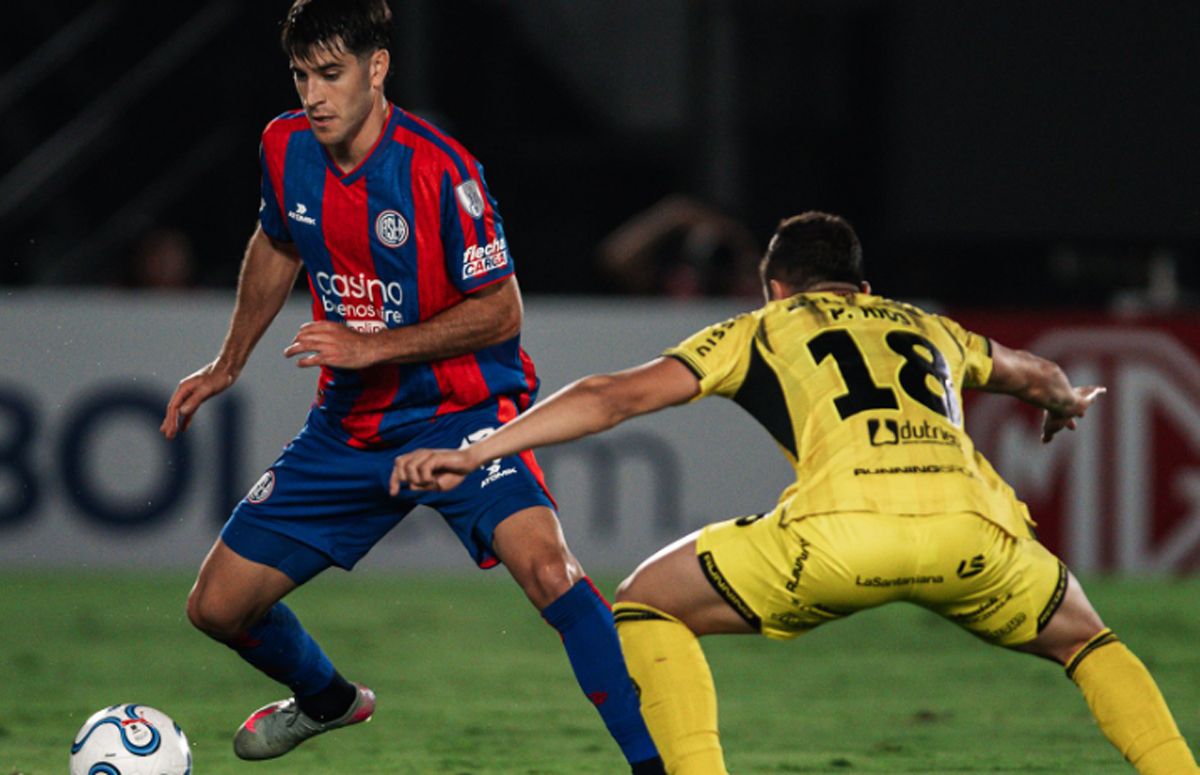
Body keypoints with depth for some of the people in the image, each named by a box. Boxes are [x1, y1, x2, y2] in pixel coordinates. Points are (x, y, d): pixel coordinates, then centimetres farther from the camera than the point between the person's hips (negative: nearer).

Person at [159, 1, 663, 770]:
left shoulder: (437, 170, -21)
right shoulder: (287, 147, -3)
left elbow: (500, 311, -16)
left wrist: (376, 346, -23)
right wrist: (227, 366, 24)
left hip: (459, 410, -6)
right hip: (350, 424, 6)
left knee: (543, 563, -32)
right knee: (219, 606, 6)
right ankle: (326, 699, 39)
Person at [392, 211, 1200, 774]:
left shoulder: (761, 329, 27)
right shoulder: (930, 330, 36)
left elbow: (620, 395, 19)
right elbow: (1037, 375, 56)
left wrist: (473, 453, 22)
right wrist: (1068, 401, 80)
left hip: (845, 526, -3)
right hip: (973, 527, 3)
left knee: (649, 603, 17)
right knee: (1082, 636, 32)